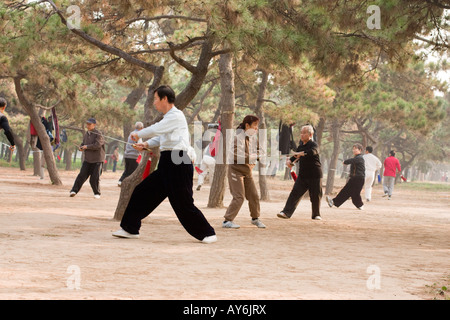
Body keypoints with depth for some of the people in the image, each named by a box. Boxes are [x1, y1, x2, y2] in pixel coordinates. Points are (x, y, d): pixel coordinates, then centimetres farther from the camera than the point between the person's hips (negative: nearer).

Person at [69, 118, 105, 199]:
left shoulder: (98, 134, -10)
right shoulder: (86, 134, 12)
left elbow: (97, 145, -22)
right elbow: (83, 143, 24)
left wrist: (87, 147, -15)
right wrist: (81, 147, 1)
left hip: (97, 160, -5)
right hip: (87, 159, 5)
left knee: (95, 178, -3)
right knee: (82, 175, -5)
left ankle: (97, 193, 16)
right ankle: (74, 190, -5)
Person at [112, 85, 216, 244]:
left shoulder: (176, 116, -12)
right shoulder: (168, 117, 18)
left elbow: (156, 130, -17)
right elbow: (160, 137, 28)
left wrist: (138, 134, -1)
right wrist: (145, 144, 12)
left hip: (178, 164, -10)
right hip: (167, 164, 10)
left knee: (183, 203, -7)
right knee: (142, 192, 9)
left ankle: (208, 234, 6)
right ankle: (129, 229, 17)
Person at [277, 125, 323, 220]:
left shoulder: (314, 145, -9)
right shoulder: (301, 146, 12)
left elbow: (312, 152, -31)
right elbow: (296, 156, 16)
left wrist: (301, 154, -45)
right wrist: (289, 161, -5)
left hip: (315, 176, -5)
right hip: (302, 175, 5)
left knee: (315, 196, 3)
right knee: (295, 193, -5)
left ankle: (316, 215, 20)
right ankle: (286, 212, -10)